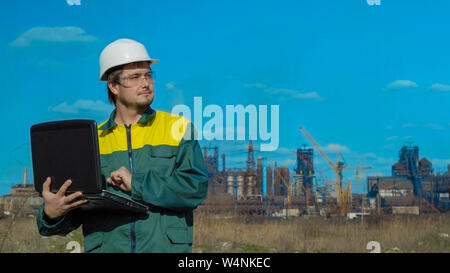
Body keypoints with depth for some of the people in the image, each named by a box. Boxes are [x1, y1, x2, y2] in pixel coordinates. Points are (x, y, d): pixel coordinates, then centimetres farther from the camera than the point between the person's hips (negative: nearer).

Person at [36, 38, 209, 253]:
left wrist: (137, 184, -7)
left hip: (163, 247, -2)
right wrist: (51, 213, -9)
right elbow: (71, 216, 12)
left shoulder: (178, 128, 11)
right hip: (106, 247, 2)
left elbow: (196, 187, -3)